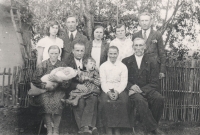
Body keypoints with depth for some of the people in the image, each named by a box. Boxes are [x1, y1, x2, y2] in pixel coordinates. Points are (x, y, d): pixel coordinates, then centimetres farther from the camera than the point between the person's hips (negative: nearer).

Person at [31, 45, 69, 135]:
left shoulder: (62, 66, 6)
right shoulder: (42, 65, 5)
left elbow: (67, 84, 1)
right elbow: (34, 80, 1)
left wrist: (58, 80, -19)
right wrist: (45, 85, -14)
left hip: (58, 91, 0)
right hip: (44, 91, 0)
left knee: (57, 103, -30)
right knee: (46, 102, -31)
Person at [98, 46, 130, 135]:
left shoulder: (123, 67, 10)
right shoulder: (103, 66, 10)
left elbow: (124, 82, 1)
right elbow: (103, 82, 2)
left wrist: (117, 92, -17)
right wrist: (108, 92, -16)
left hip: (119, 90, 0)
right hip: (106, 90, 0)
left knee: (123, 101, -29)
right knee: (105, 101, -31)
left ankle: (117, 128, -18)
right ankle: (108, 127, -20)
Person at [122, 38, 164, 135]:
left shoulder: (152, 62, 10)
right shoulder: (126, 61, 11)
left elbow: (154, 83, 2)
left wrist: (141, 90, -14)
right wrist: (131, 86, -15)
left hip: (147, 90, 1)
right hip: (133, 91, -1)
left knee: (159, 98, -29)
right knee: (140, 100, -34)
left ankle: (151, 125, -10)